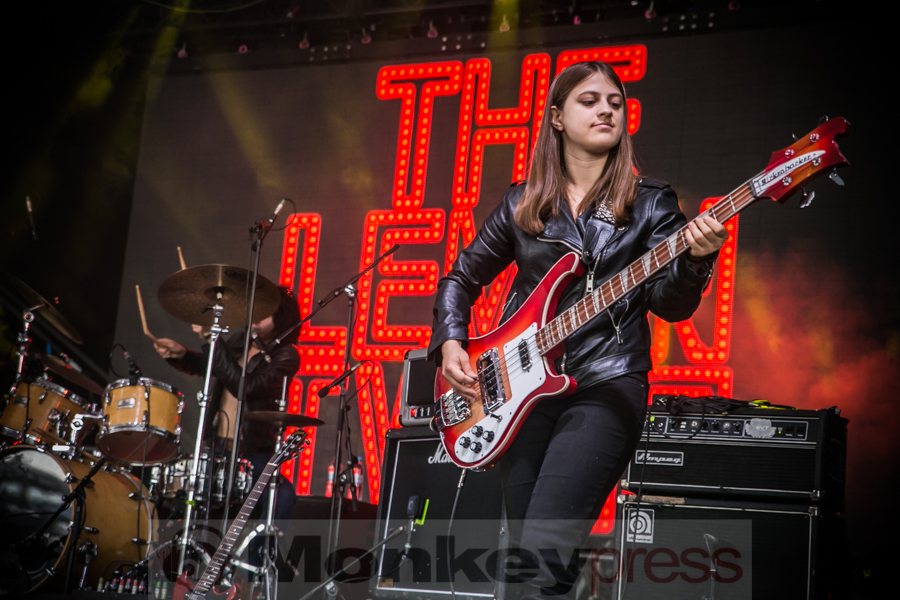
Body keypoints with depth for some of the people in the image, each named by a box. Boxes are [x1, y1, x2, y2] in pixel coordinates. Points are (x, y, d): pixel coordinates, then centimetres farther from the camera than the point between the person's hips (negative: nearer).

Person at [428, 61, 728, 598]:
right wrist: (450, 344, 4)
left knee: (544, 555, -18)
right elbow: (462, 278, 20)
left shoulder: (649, 202, 6)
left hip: (604, 387, -4)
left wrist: (695, 257, -25)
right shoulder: (523, 203, 12)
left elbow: (670, 303, -5)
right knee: (525, 548, 5)